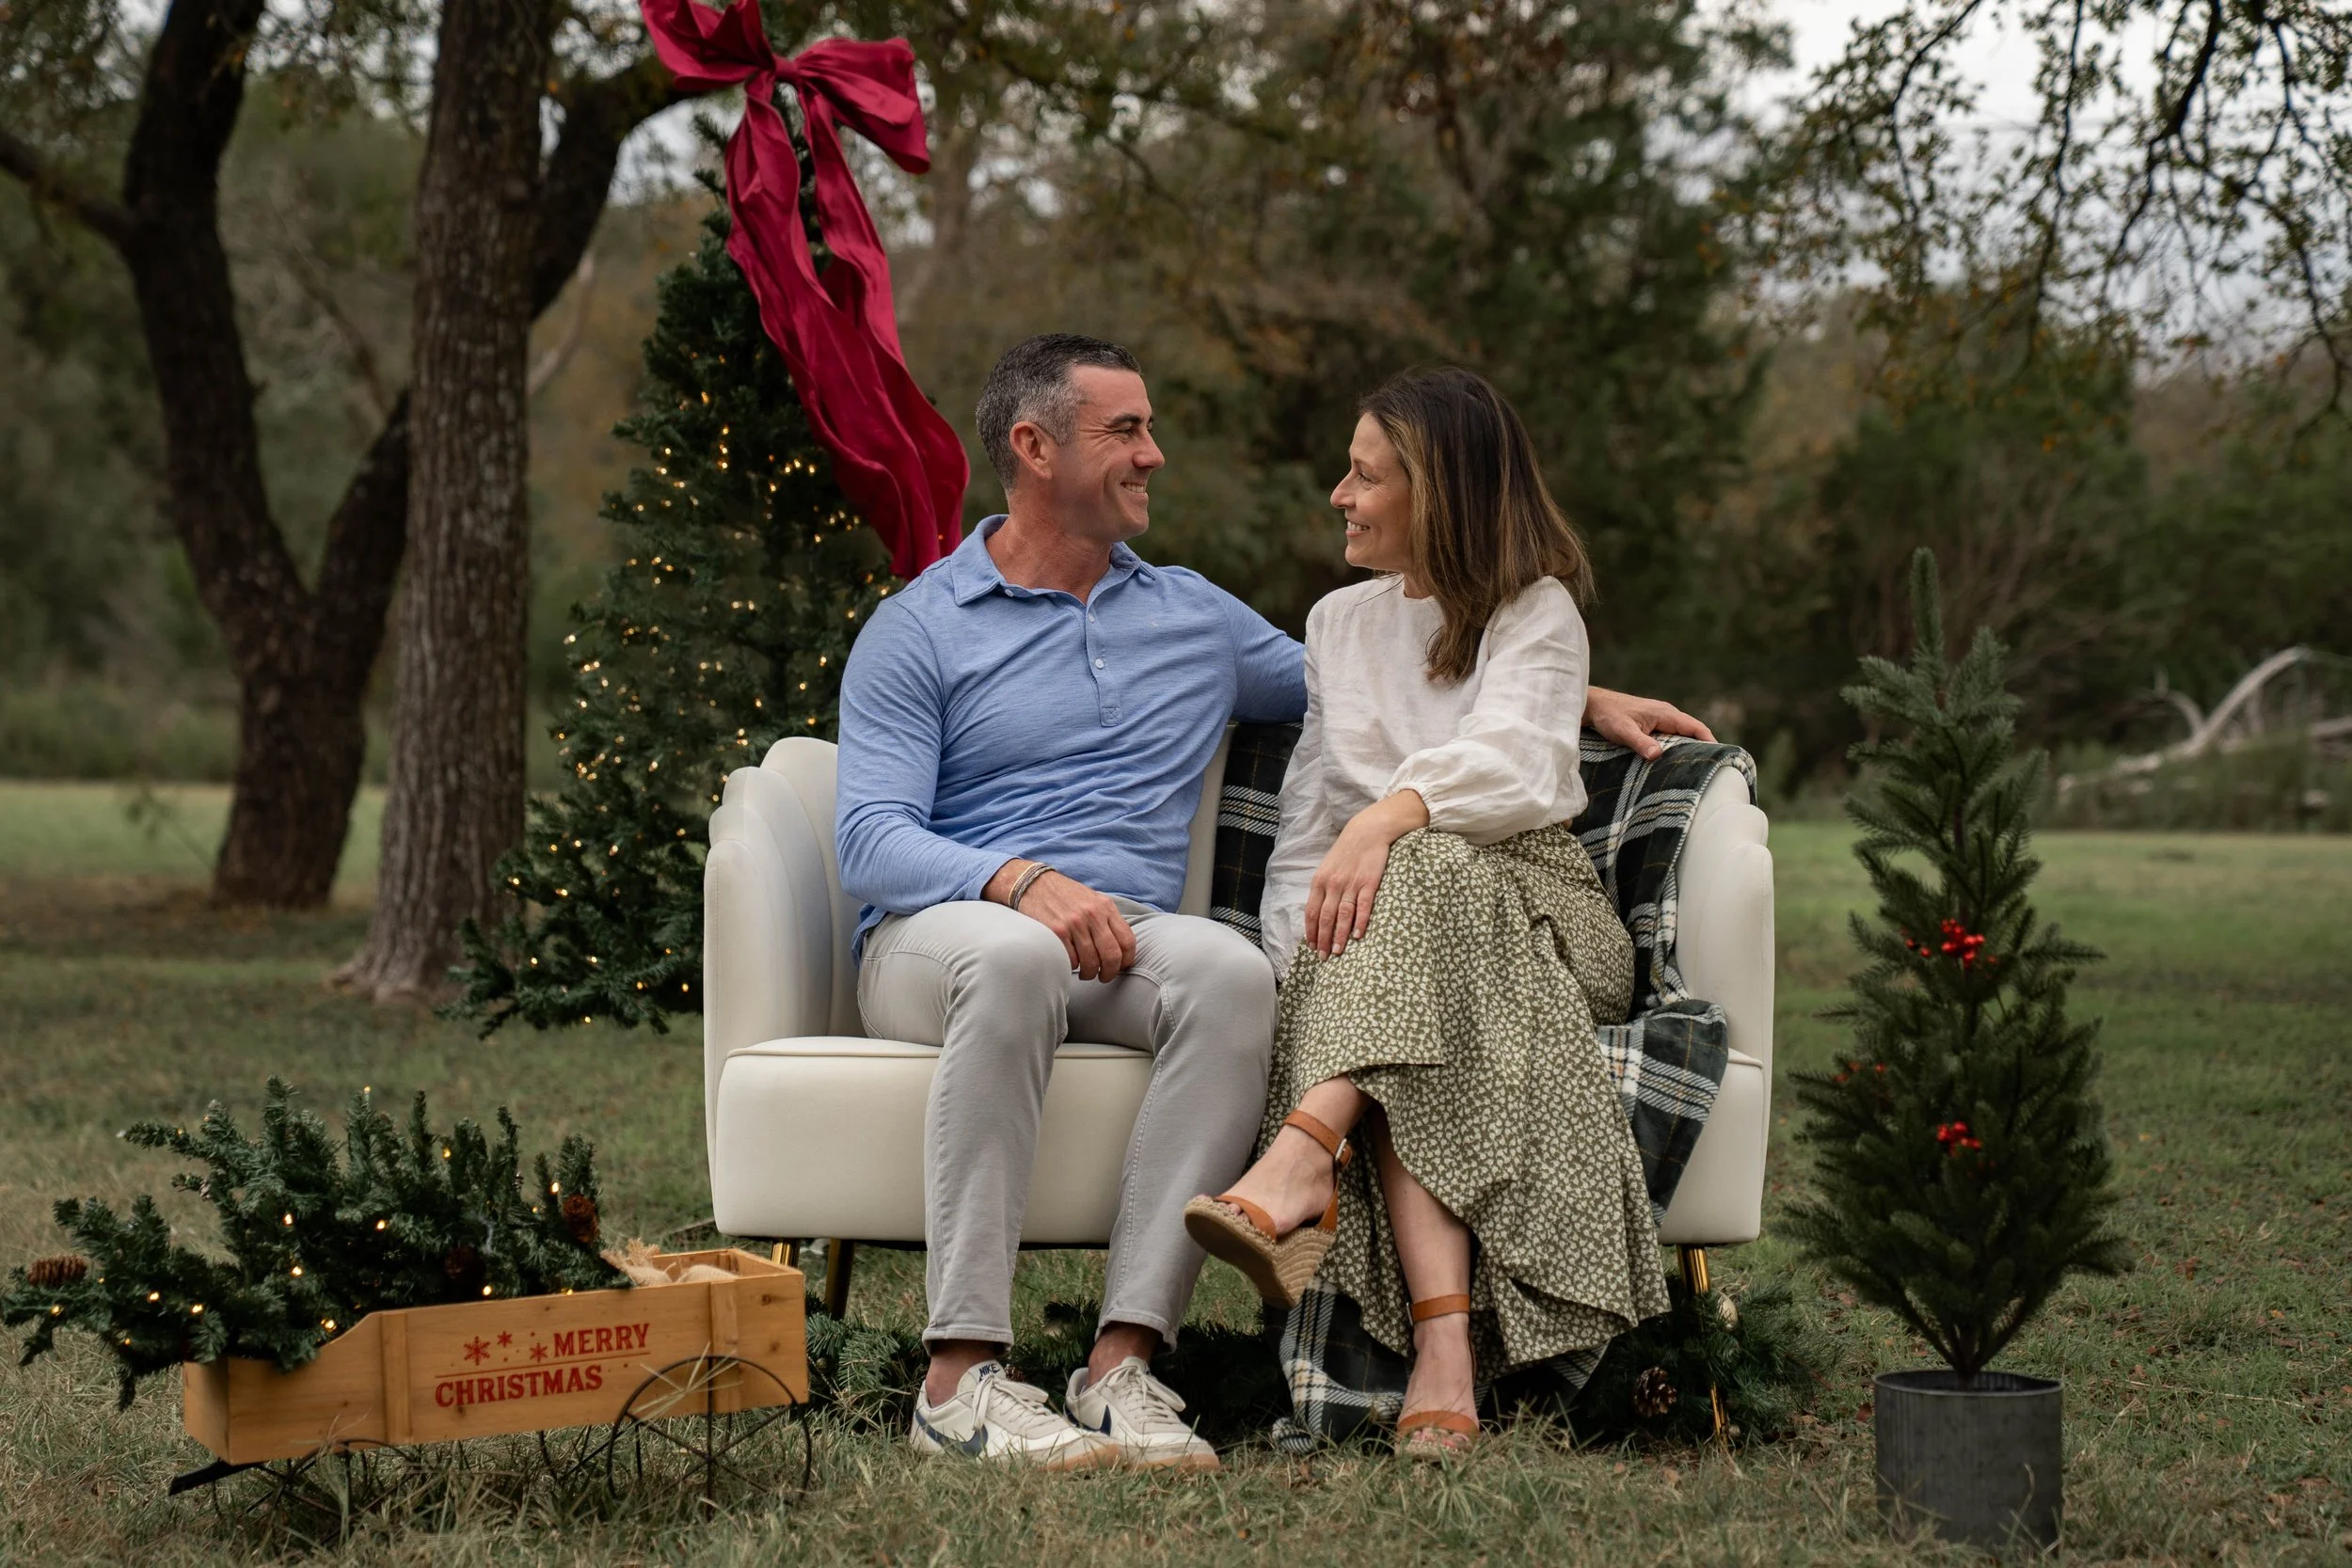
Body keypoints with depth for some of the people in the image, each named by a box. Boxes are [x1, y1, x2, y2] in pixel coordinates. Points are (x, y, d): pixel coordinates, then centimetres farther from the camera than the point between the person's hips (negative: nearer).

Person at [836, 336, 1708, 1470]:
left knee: (1231, 972, -32)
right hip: (939, 932, -3)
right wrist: (1023, 881, -24)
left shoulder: (1194, 617, 22)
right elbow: (871, 842, -5)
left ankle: (1123, 1364, -38)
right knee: (1016, 955, -40)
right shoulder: (917, 631, 7)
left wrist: (1584, 698, 22)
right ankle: (961, 1376, -41)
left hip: (1126, 939, 4)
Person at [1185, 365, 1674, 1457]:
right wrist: (1298, 962, -1)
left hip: (1528, 901, -3)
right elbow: (1306, 830, 19)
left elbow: (1514, 764, -15)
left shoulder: (1535, 611, 6)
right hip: (1373, 929, 3)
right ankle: (1446, 1341, -54)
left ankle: (1299, 1163, -58)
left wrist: (1390, 816, -36)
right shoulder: (1338, 623, 23)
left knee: (1422, 869, -38)